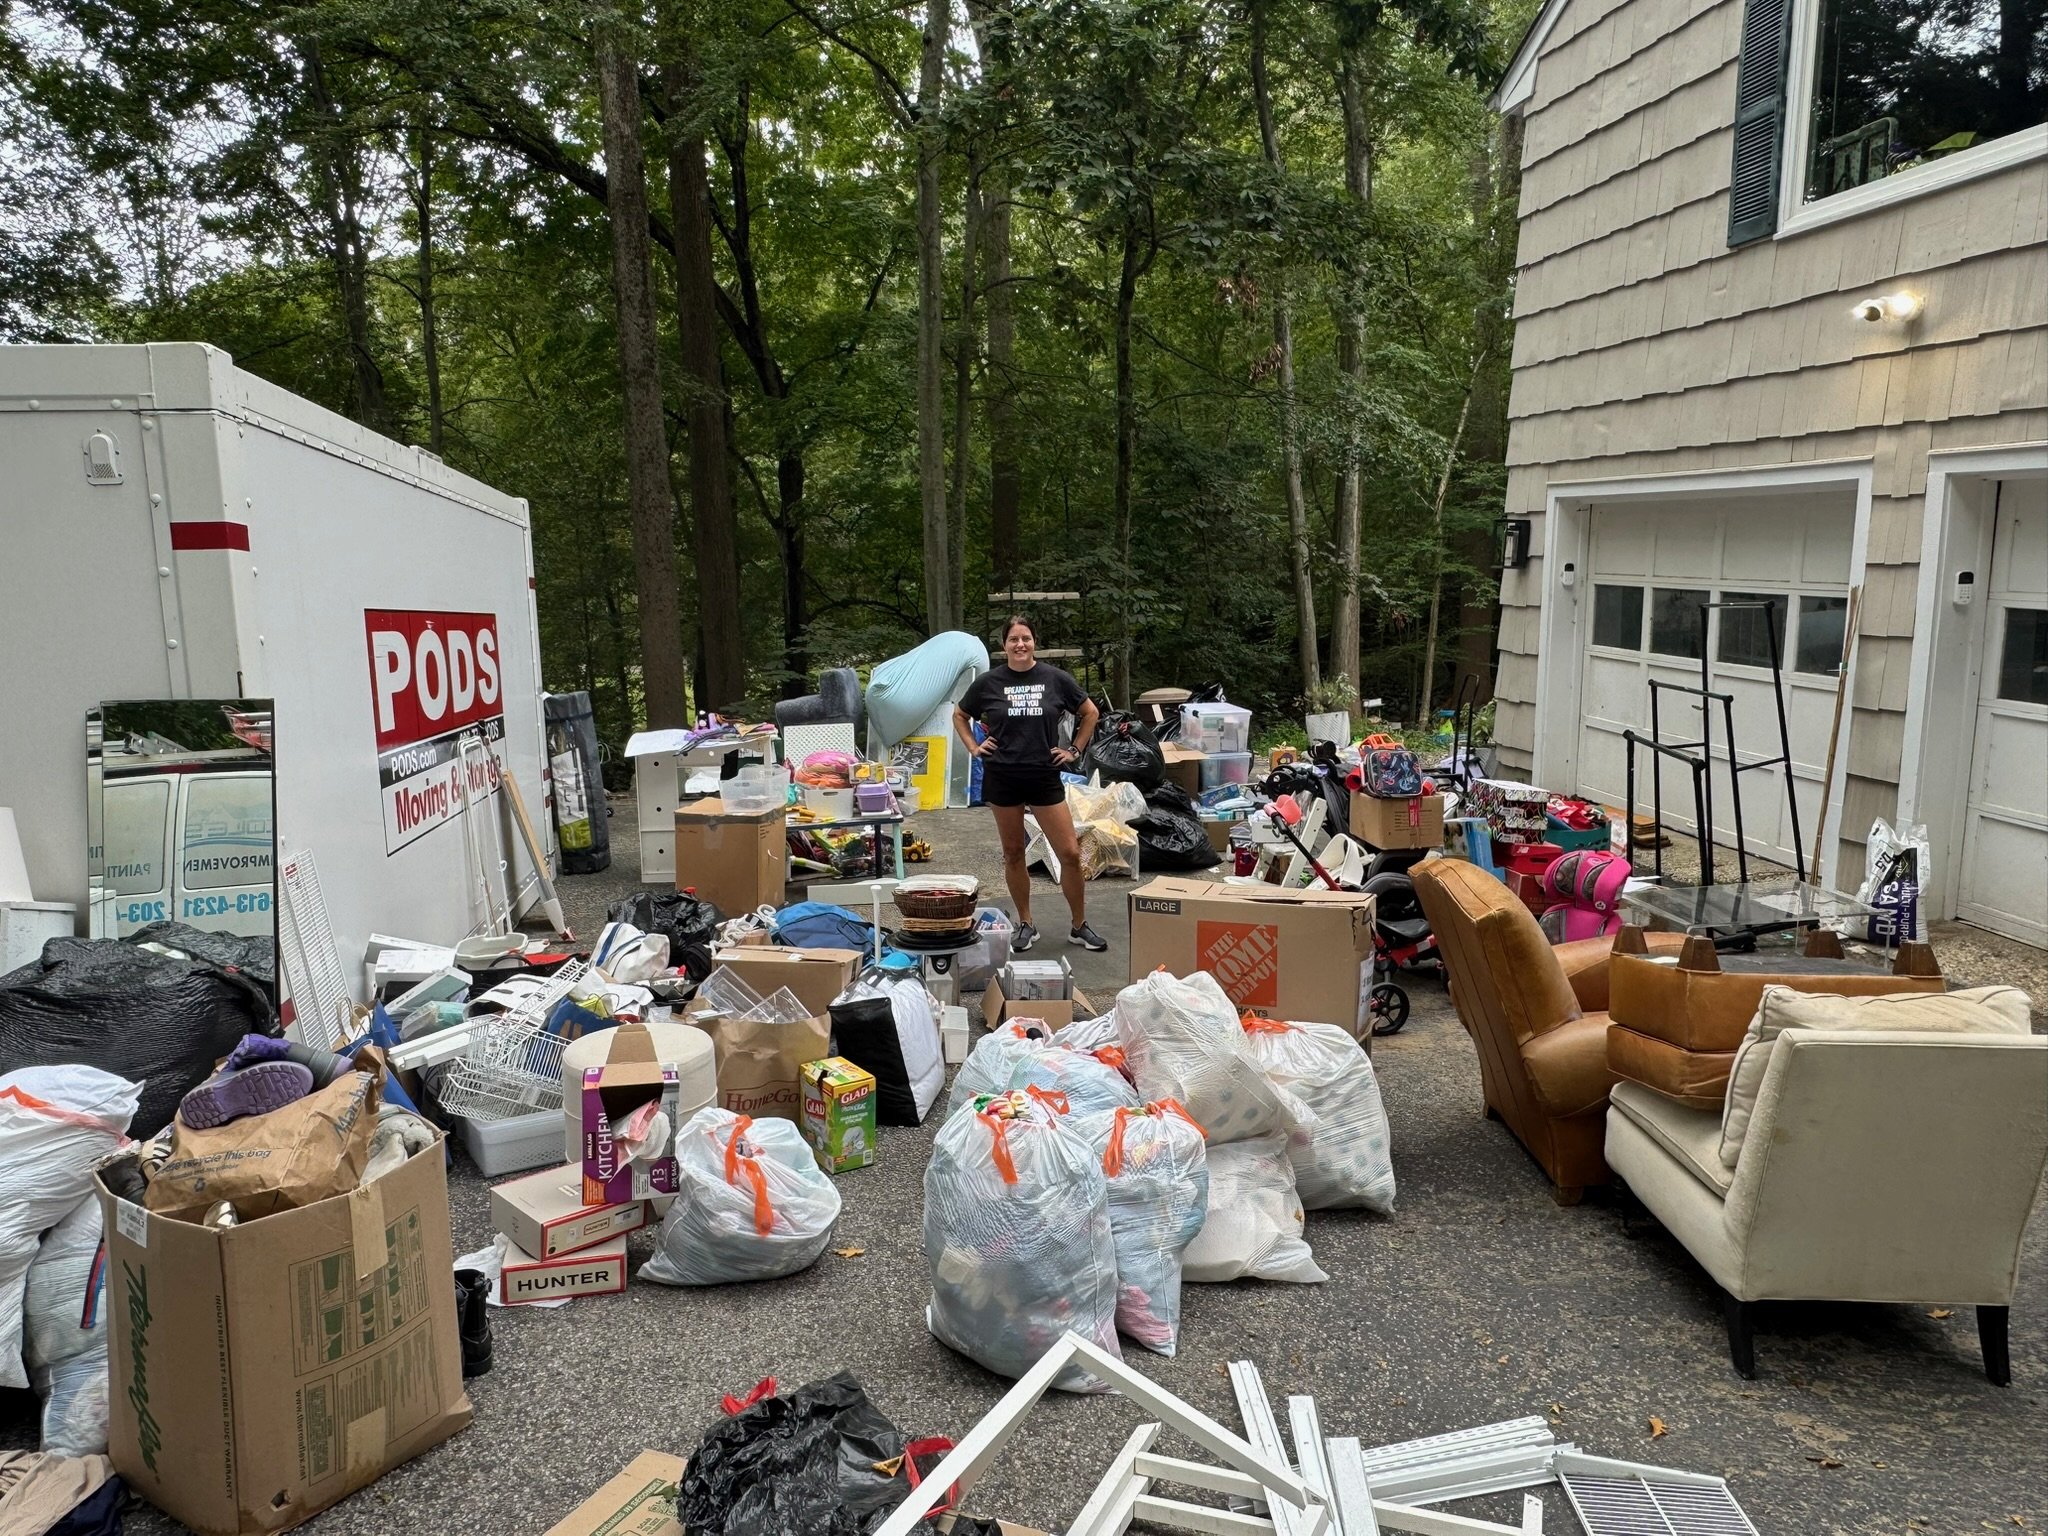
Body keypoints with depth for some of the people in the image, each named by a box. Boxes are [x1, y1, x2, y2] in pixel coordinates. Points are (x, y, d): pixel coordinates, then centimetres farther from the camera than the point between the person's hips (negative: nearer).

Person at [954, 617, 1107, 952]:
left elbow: (1090, 713, 11)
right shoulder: (988, 682, 0)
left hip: (1045, 777, 0)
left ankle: (1079, 927, 13)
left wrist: (1075, 750, 5)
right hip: (1002, 777, 1)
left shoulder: (1056, 679, -1)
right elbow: (959, 715, 16)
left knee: (1070, 853, -3)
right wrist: (973, 747, 5)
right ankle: (1025, 925, 23)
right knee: (1013, 854, 9)